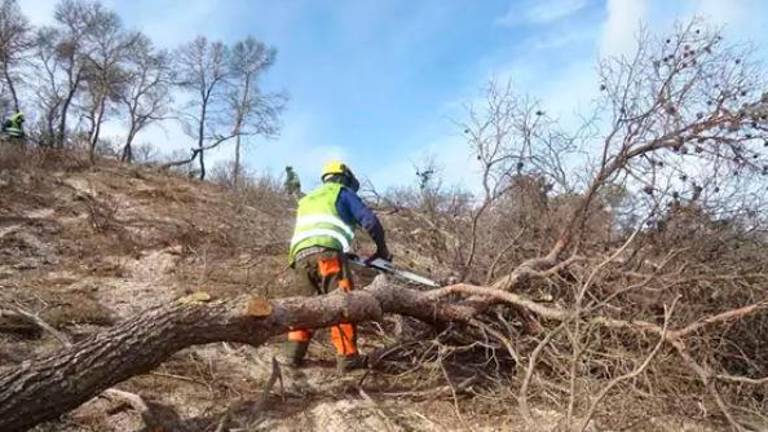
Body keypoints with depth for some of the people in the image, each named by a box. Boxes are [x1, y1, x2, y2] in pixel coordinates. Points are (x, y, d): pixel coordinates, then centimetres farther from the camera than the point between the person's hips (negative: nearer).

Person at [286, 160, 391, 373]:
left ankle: (295, 353, 1)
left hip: (300, 255, 6)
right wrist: (382, 250, 20)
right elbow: (370, 221, 8)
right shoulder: (343, 193, 20)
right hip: (326, 252, -6)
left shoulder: (306, 200, 38)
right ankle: (347, 357, -13)